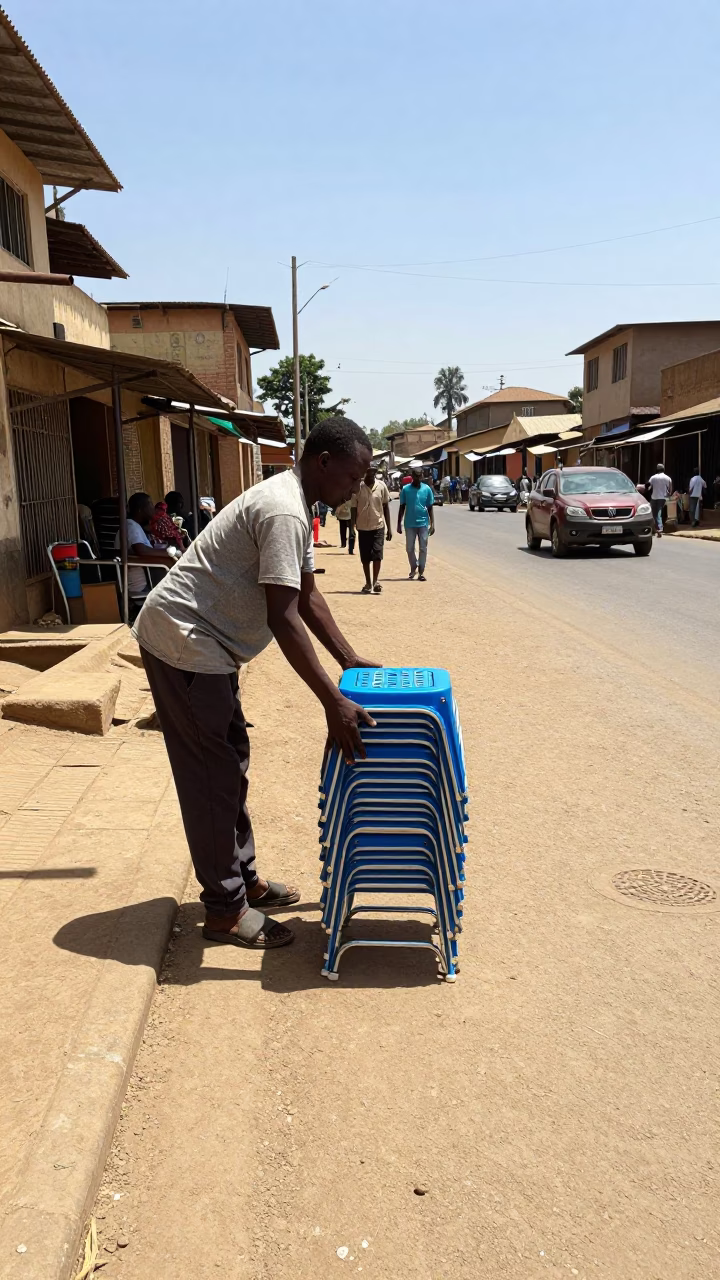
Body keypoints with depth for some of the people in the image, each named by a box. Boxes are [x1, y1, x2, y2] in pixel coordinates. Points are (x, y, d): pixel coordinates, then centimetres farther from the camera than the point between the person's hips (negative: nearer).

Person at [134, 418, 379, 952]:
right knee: (212, 777, -2)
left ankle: (244, 878, 30)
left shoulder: (294, 503, 10)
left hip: (206, 645, 11)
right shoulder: (283, 512, -23)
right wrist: (334, 703, -30)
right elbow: (283, 618, -29)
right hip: (183, 644, -11)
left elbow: (307, 595, 16)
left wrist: (350, 658, 11)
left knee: (231, 765, 17)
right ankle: (225, 909, 11)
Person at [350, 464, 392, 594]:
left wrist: (389, 528, 3)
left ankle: (375, 581, -4)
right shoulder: (358, 487, -6)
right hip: (363, 527, 0)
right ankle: (368, 583, 17)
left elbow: (386, 507, 4)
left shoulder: (381, 486, -2)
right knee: (365, 557, 6)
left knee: (377, 554, -11)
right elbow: (354, 508, 0)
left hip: (378, 526, 0)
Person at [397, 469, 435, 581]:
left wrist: (432, 524, -2)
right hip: (410, 524, 0)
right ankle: (414, 567, 30)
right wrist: (399, 524, 3)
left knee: (423, 548, 2)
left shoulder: (427, 489, -2)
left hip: (423, 524, 0)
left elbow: (430, 508, 3)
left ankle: (421, 572, 10)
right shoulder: (406, 489, -2)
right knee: (409, 548, 7)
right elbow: (402, 507, 4)